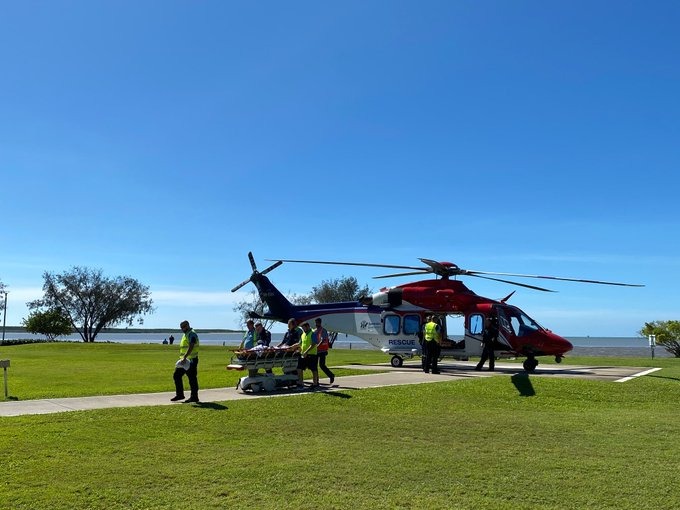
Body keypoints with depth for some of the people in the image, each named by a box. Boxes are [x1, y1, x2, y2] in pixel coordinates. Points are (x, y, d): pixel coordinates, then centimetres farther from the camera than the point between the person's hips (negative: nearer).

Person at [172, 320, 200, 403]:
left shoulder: (192, 334, -13)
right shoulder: (185, 334, 18)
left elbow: (191, 347, -27)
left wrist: (185, 357, -35)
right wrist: (182, 358, 21)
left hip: (191, 360, -10)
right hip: (184, 360, 10)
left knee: (192, 378, -4)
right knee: (176, 375, 9)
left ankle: (194, 397, 4)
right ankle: (179, 394, 16)